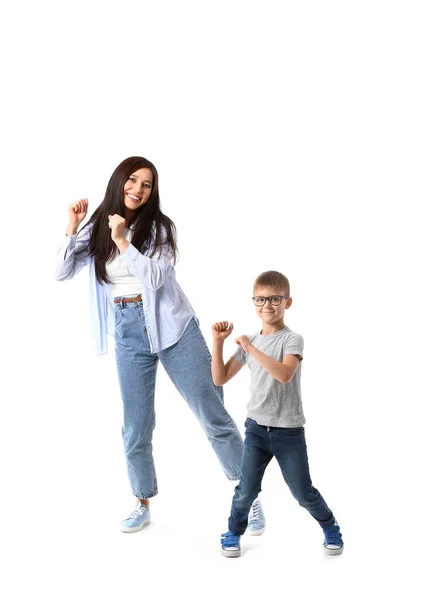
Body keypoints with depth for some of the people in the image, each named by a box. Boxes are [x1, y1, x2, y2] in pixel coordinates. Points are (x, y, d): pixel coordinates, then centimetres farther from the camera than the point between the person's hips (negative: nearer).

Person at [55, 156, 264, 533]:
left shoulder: (159, 226, -3)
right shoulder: (97, 228, 6)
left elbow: (155, 276, -15)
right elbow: (62, 273, 3)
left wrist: (122, 240, -18)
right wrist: (72, 227, -6)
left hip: (171, 327, -2)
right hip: (128, 333, 3)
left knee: (214, 416, 0)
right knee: (136, 427, 10)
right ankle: (143, 505, 29)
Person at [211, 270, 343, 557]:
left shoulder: (292, 339, -10)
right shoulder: (249, 342, 6)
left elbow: (285, 374, -30)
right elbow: (220, 379, 5)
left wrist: (251, 348, -30)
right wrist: (218, 342, -4)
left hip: (289, 431, -3)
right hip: (256, 428, 3)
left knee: (303, 492, 6)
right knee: (247, 489, 0)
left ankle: (331, 527, 32)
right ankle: (234, 533, 25)